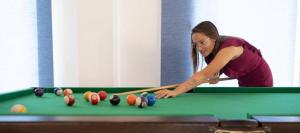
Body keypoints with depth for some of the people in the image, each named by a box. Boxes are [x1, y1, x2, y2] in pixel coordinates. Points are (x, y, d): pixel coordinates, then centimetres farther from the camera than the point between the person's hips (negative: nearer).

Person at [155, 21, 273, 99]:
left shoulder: (228, 47, -39)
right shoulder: (213, 49, -14)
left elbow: (204, 74, -51)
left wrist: (175, 91, -60)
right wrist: (215, 75, -18)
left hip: (260, 82, -7)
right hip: (244, 82, 7)